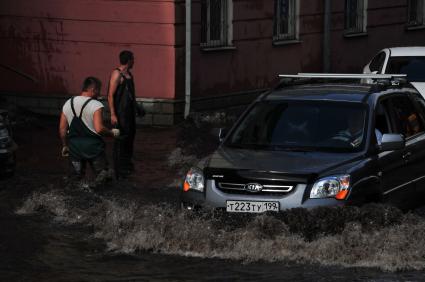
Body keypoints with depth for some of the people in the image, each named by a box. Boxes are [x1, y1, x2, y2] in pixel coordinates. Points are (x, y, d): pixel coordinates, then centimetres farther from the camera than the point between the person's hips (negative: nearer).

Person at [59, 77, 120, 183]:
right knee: (102, 175, 8)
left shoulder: (68, 104, 6)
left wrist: (65, 146, 19)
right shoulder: (96, 105, -12)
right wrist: (112, 133, -3)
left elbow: (62, 129, 8)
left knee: (77, 177, 12)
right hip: (93, 146, -4)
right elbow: (99, 129, -21)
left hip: (74, 146, 4)